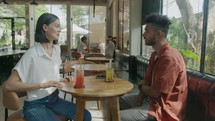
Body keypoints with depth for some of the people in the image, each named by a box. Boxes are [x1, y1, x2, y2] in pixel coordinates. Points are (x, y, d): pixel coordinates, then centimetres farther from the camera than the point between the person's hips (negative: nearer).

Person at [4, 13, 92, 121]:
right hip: (35, 105, -7)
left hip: (54, 99, 7)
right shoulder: (32, 53, -19)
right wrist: (43, 84, -27)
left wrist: (60, 79, 3)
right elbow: (9, 85, -22)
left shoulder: (57, 49, 4)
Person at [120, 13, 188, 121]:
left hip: (164, 108, -10)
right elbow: (146, 82, 8)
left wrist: (142, 87, -2)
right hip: (151, 99, 10)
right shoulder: (155, 54, 9)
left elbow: (155, 92, -24)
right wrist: (138, 102, -5)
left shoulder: (169, 57, -25)